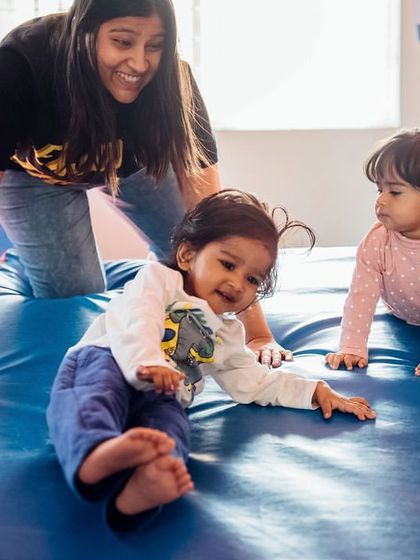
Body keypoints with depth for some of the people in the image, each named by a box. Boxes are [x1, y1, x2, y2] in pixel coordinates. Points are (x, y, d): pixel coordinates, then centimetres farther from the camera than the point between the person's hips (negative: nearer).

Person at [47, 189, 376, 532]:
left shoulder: (227, 333, 36)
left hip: (161, 398, 4)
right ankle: (94, 454, -72)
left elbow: (254, 382, 42)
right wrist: (147, 363, -27)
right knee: (100, 390, -41)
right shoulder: (159, 277, 15)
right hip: (106, 360, -3)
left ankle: (145, 482, -67)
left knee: (171, 426, -34)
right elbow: (136, 323, -5)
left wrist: (314, 391, 33)